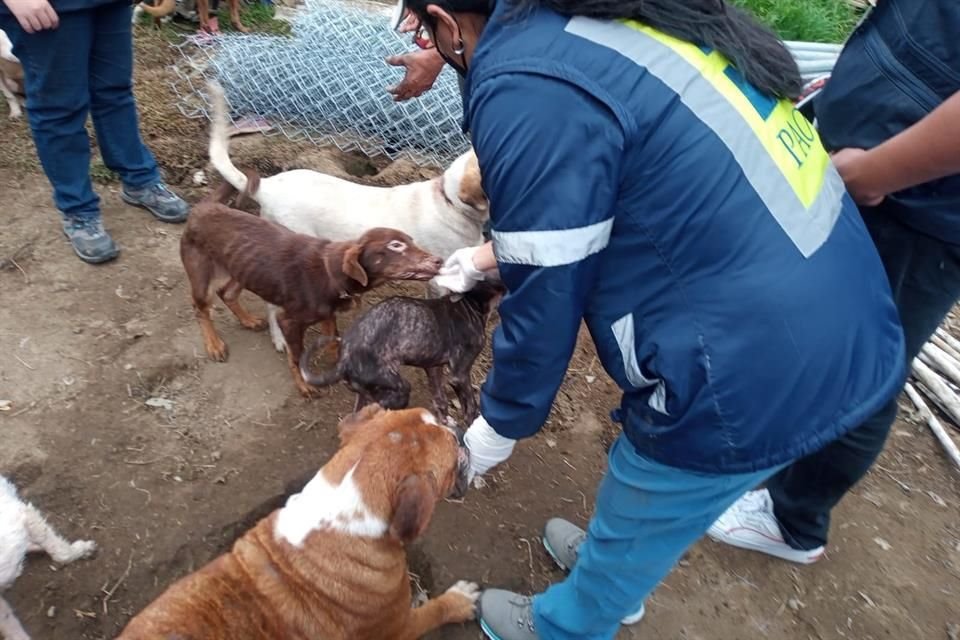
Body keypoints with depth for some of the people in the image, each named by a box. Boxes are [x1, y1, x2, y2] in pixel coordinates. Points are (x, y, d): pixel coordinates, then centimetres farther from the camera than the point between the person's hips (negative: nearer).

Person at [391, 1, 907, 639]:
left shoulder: (525, 90, -20)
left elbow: (545, 301, -13)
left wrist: (500, 424, 5)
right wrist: (489, 255, 31)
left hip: (753, 372, -8)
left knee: (629, 536, 21)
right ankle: (614, 566, 61)